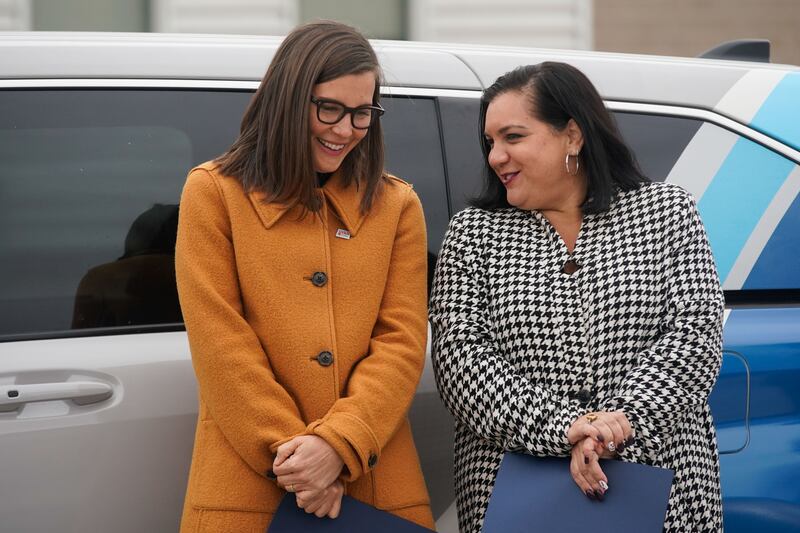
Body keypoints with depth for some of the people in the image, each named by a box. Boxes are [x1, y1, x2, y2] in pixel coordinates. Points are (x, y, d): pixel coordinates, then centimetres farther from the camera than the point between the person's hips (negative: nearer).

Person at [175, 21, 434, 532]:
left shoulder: (397, 205, 10)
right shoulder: (214, 192, 3)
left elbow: (403, 342, 1)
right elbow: (220, 342, -5)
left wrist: (338, 444, -14)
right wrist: (290, 449, -14)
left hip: (378, 482, 2)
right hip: (248, 482, -2)